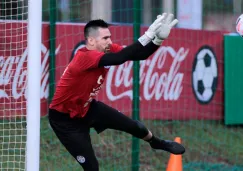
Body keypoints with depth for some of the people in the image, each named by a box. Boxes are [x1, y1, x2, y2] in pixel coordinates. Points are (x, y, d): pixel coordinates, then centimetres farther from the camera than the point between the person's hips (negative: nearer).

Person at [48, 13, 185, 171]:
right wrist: (148, 35, -49)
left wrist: (158, 38, -34)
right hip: (65, 118, -8)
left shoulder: (107, 50, -10)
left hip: (88, 107, 8)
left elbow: (139, 55, -17)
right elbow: (119, 59, -49)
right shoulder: (85, 57, -36)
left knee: (135, 126, 14)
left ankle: (157, 143, 47)